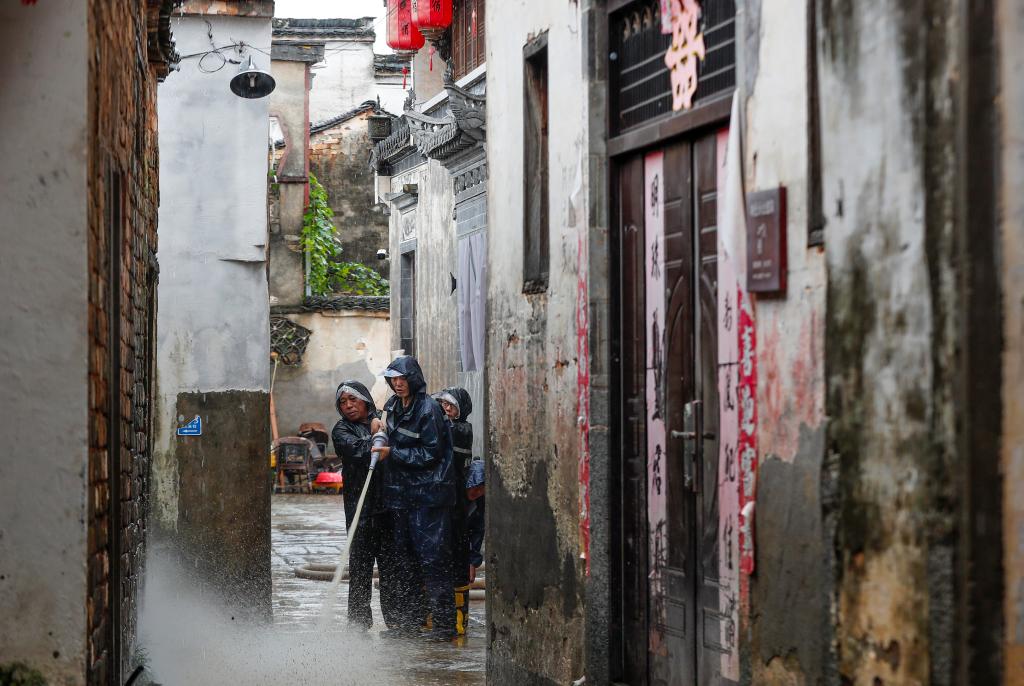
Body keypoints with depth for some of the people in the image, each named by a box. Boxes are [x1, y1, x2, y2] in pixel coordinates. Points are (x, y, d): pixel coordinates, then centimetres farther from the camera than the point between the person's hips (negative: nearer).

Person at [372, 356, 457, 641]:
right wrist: (381, 437, 7)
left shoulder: (429, 409, -13)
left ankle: (444, 623, -6)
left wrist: (392, 454, -15)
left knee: (432, 556, -9)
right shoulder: (393, 407, 12)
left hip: (428, 494, -8)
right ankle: (411, 620, 19)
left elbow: (431, 454, -14)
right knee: (405, 558, 11)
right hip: (401, 492, 8)